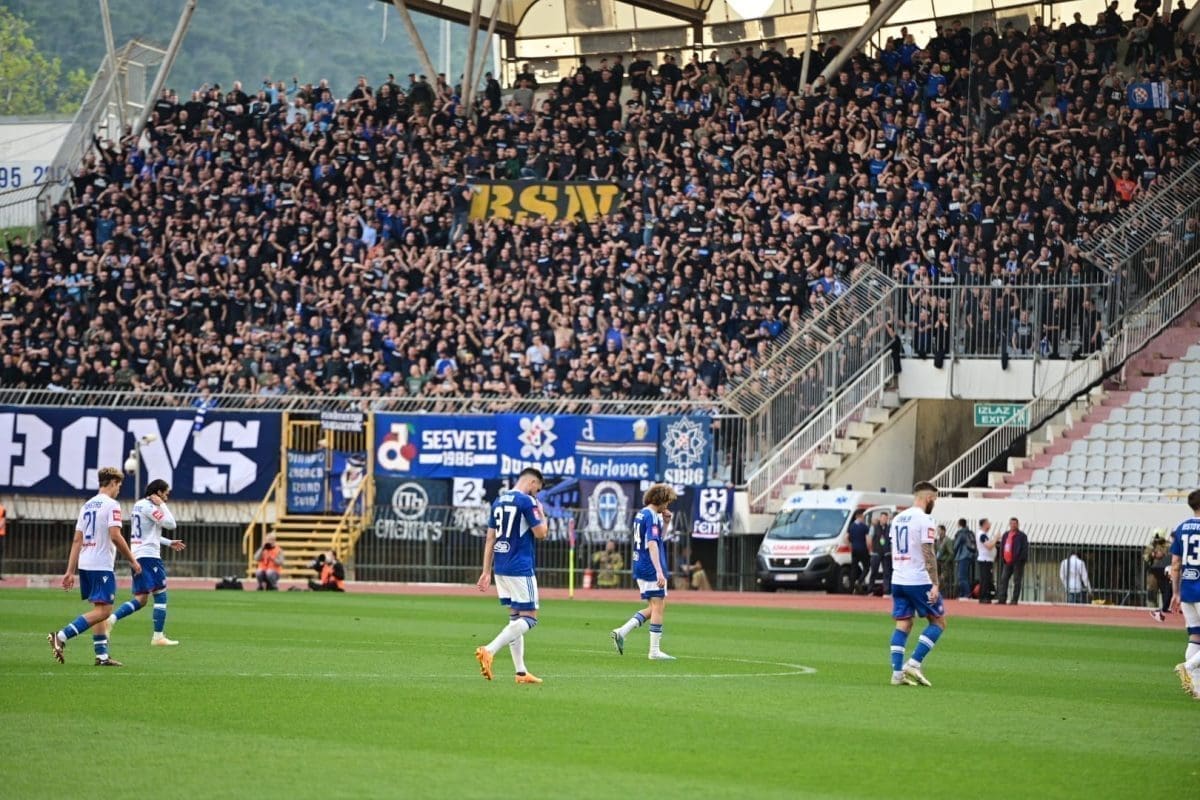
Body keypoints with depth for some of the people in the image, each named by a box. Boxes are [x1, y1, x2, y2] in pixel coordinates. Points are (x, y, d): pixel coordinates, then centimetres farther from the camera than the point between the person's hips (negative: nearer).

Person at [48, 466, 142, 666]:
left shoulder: (87, 505, 16)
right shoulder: (111, 505, -7)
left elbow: (77, 540, 14)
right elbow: (115, 536, -17)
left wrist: (70, 571, 13)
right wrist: (132, 561, -7)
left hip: (85, 565, 9)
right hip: (102, 566, -9)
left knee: (100, 610, 13)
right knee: (103, 610, -10)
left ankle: (102, 655, 10)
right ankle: (62, 636, -20)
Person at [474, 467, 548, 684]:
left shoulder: (499, 500, 13)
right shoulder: (526, 501, -11)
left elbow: (490, 539, 13)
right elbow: (540, 532, -11)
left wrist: (486, 571, 13)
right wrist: (541, 513, 8)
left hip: (500, 568, 8)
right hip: (520, 569, -8)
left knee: (515, 617, 13)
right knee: (528, 618, -5)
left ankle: (520, 672, 11)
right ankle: (489, 650, -22)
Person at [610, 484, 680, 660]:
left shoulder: (640, 515, 15)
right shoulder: (652, 516, -14)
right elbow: (652, 544, -23)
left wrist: (665, 523, 14)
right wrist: (659, 571, -28)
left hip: (640, 568, 9)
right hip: (651, 570, -9)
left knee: (653, 608, 15)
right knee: (658, 607, -3)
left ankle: (622, 632, 4)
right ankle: (655, 651, -2)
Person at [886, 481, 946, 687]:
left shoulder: (898, 518, 13)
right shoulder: (925, 520, -12)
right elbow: (928, 554, -17)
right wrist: (935, 585, -18)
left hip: (898, 580, 7)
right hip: (919, 581, -7)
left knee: (903, 624, 8)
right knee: (938, 622, 5)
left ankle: (897, 673, 1)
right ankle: (914, 663, -6)